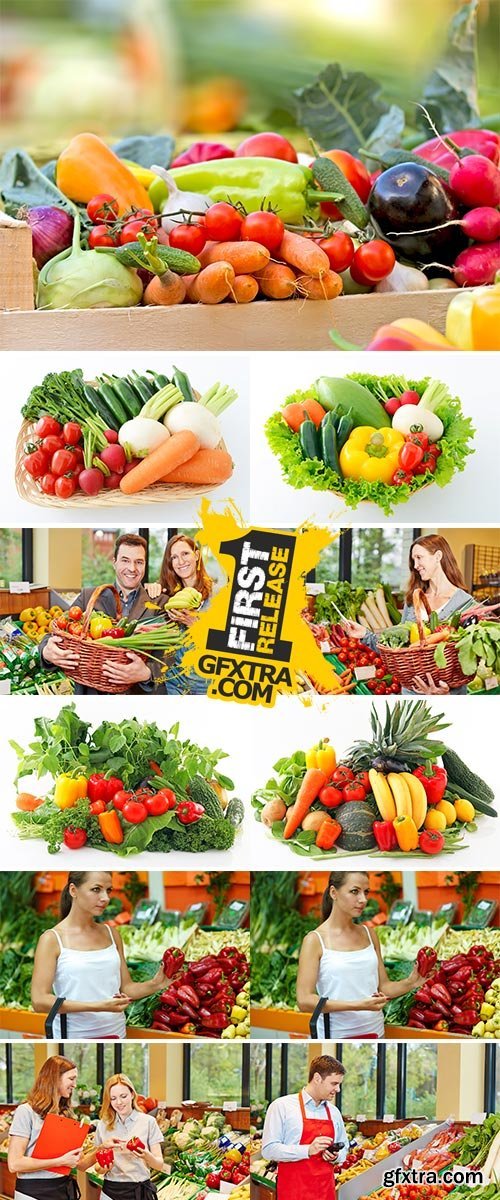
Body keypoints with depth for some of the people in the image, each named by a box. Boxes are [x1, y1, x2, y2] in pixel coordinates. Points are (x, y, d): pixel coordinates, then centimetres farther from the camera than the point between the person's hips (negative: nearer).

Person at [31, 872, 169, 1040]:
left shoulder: (111, 934, 6)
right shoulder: (53, 939, -9)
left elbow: (126, 987, 9)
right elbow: (39, 1001, -16)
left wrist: (155, 984, -12)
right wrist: (98, 1006, -24)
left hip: (115, 1032, 5)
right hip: (74, 1035, -5)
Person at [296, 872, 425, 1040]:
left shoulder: (369, 934, 6)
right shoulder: (316, 940, -10)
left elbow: (383, 986, 9)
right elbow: (304, 1001, -17)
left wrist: (410, 983, -11)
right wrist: (358, 1005, -24)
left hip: (374, 1031, 5)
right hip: (336, 1034, -5)